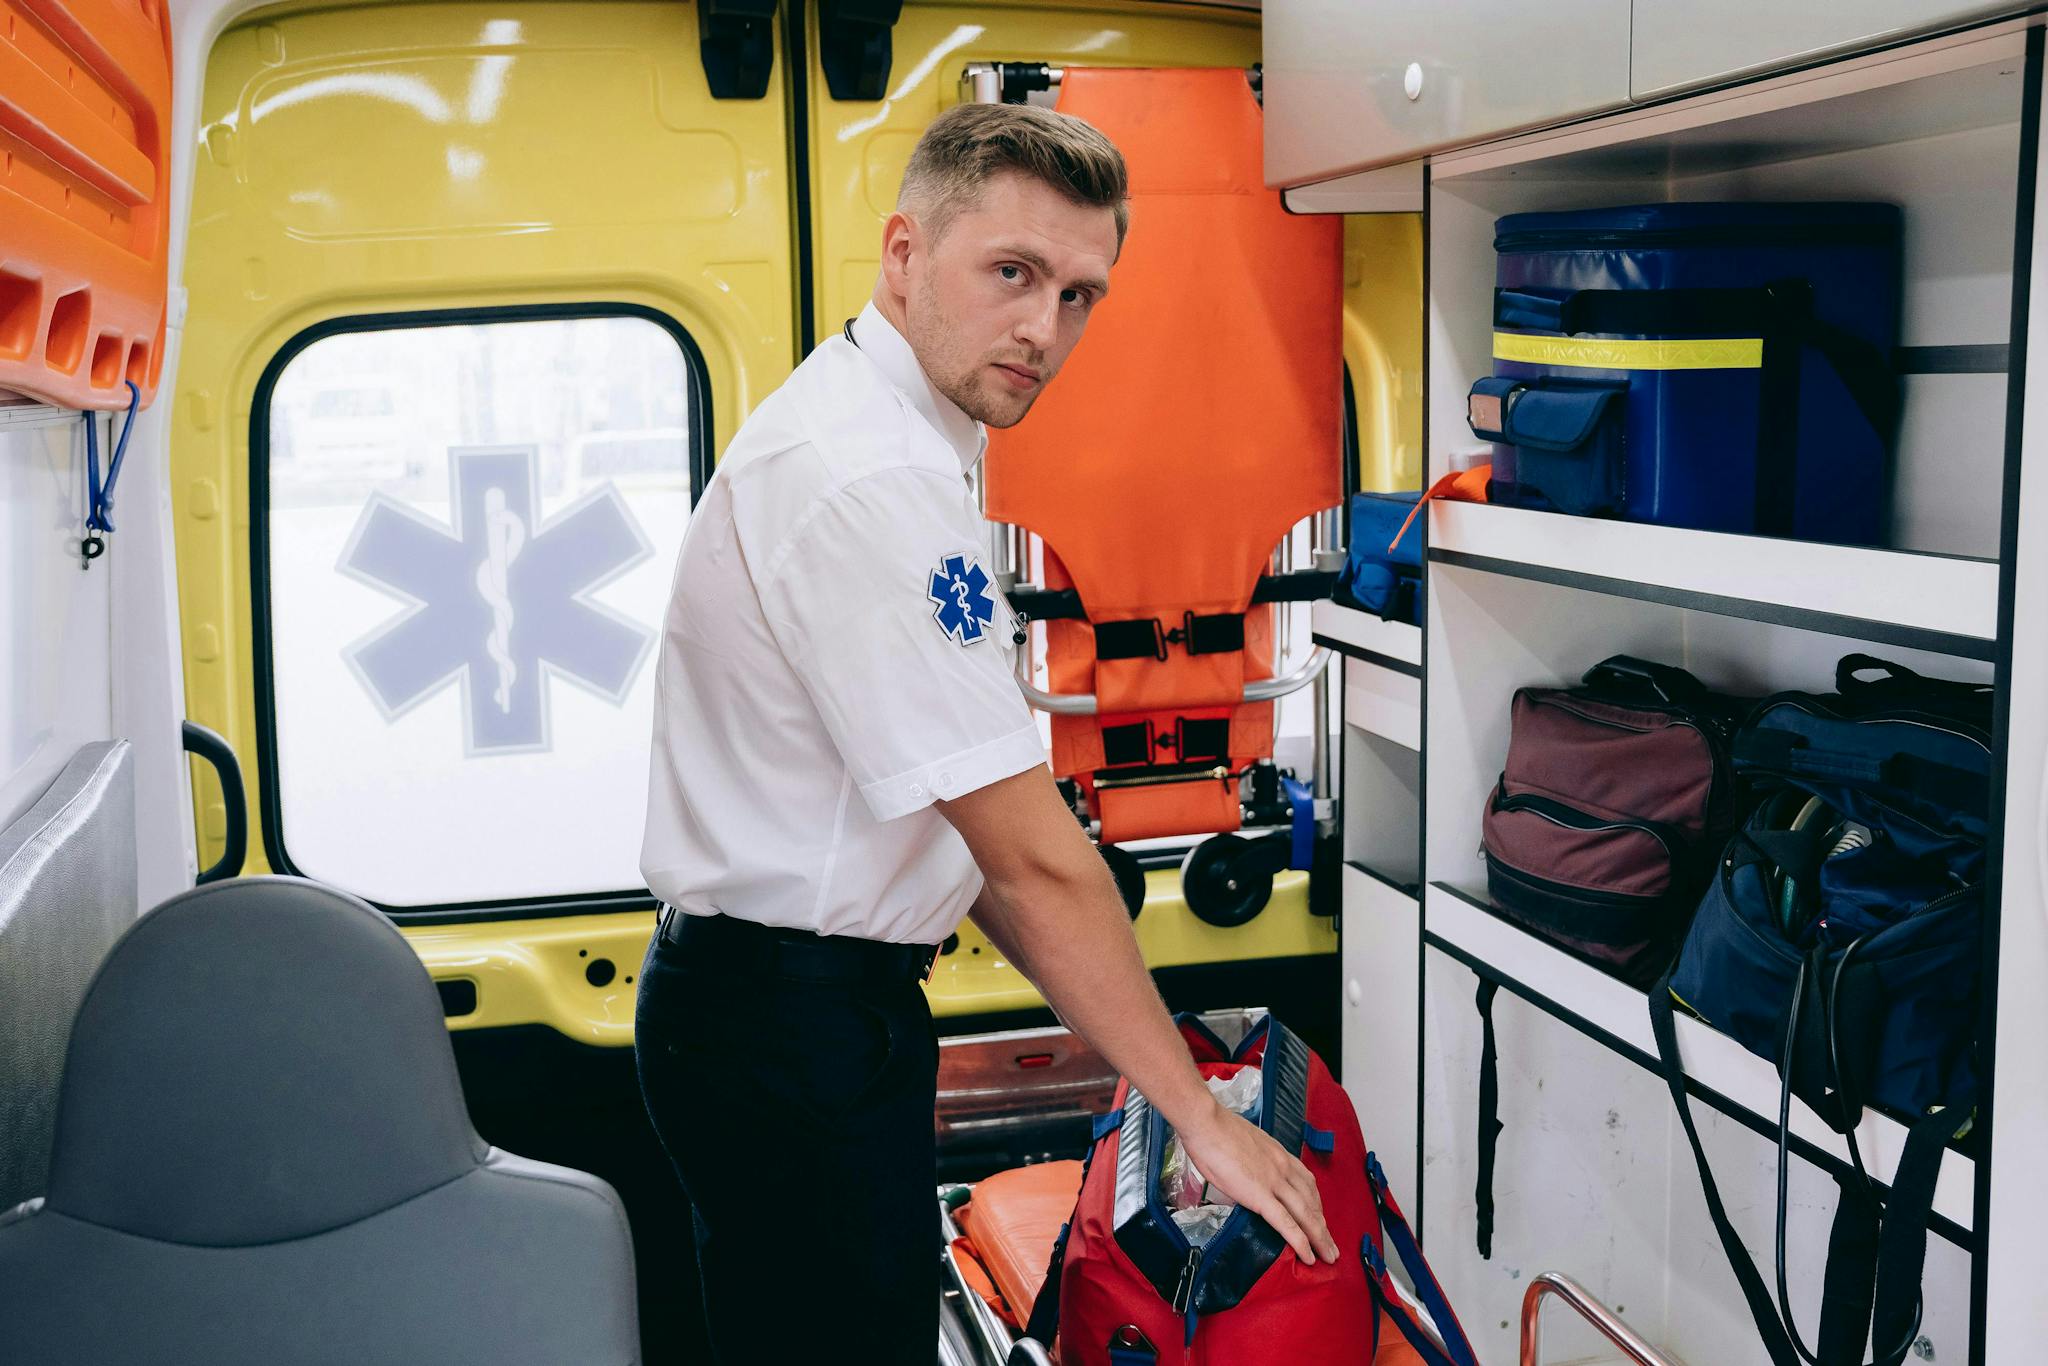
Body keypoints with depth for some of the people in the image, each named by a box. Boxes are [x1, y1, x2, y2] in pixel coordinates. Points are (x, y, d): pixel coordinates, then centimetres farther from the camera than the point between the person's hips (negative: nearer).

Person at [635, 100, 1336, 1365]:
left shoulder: (875, 439, 12)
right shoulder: (872, 482, -23)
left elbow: (967, 810, 15)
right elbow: (1034, 858, -22)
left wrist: (1106, 1014, 13)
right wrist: (1202, 1116, -14)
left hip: (784, 1000, 11)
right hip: (794, 1022, -11)